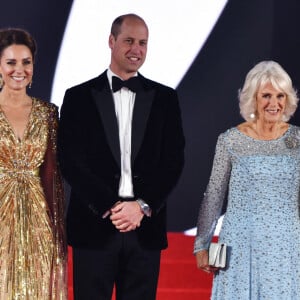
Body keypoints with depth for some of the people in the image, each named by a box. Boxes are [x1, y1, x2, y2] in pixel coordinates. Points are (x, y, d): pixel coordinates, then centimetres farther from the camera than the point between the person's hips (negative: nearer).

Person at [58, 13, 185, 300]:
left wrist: (142, 207, -9)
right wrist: (109, 207, -11)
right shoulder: (79, 97, 5)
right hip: (94, 226, -1)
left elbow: (173, 161, 4)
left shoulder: (164, 98, 10)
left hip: (145, 227, 1)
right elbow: (70, 161, -2)